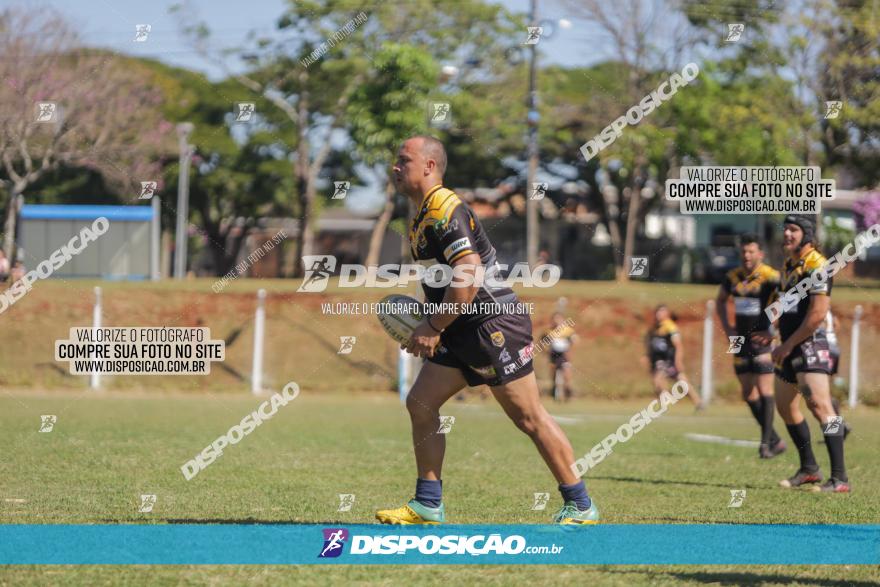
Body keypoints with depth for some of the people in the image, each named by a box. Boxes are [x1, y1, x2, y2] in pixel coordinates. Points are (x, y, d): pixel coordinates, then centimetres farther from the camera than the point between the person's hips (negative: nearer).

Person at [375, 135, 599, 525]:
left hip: (495, 324, -10)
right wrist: (426, 325, 13)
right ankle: (428, 505, 11)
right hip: (463, 331, 10)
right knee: (420, 403, 5)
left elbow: (469, 276, -24)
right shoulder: (422, 217, 15)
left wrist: (434, 327, -18)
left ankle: (580, 506, 1)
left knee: (529, 417, -6)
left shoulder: (446, 210, -16)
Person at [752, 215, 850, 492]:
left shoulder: (816, 266, -13)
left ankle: (839, 479, -22)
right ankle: (808, 469, 31)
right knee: (785, 407, 17)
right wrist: (772, 334, 13)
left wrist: (787, 345, -15)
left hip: (810, 345, -10)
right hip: (790, 349, 10)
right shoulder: (788, 266, 16)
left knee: (819, 404, -19)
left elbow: (817, 313, -19)